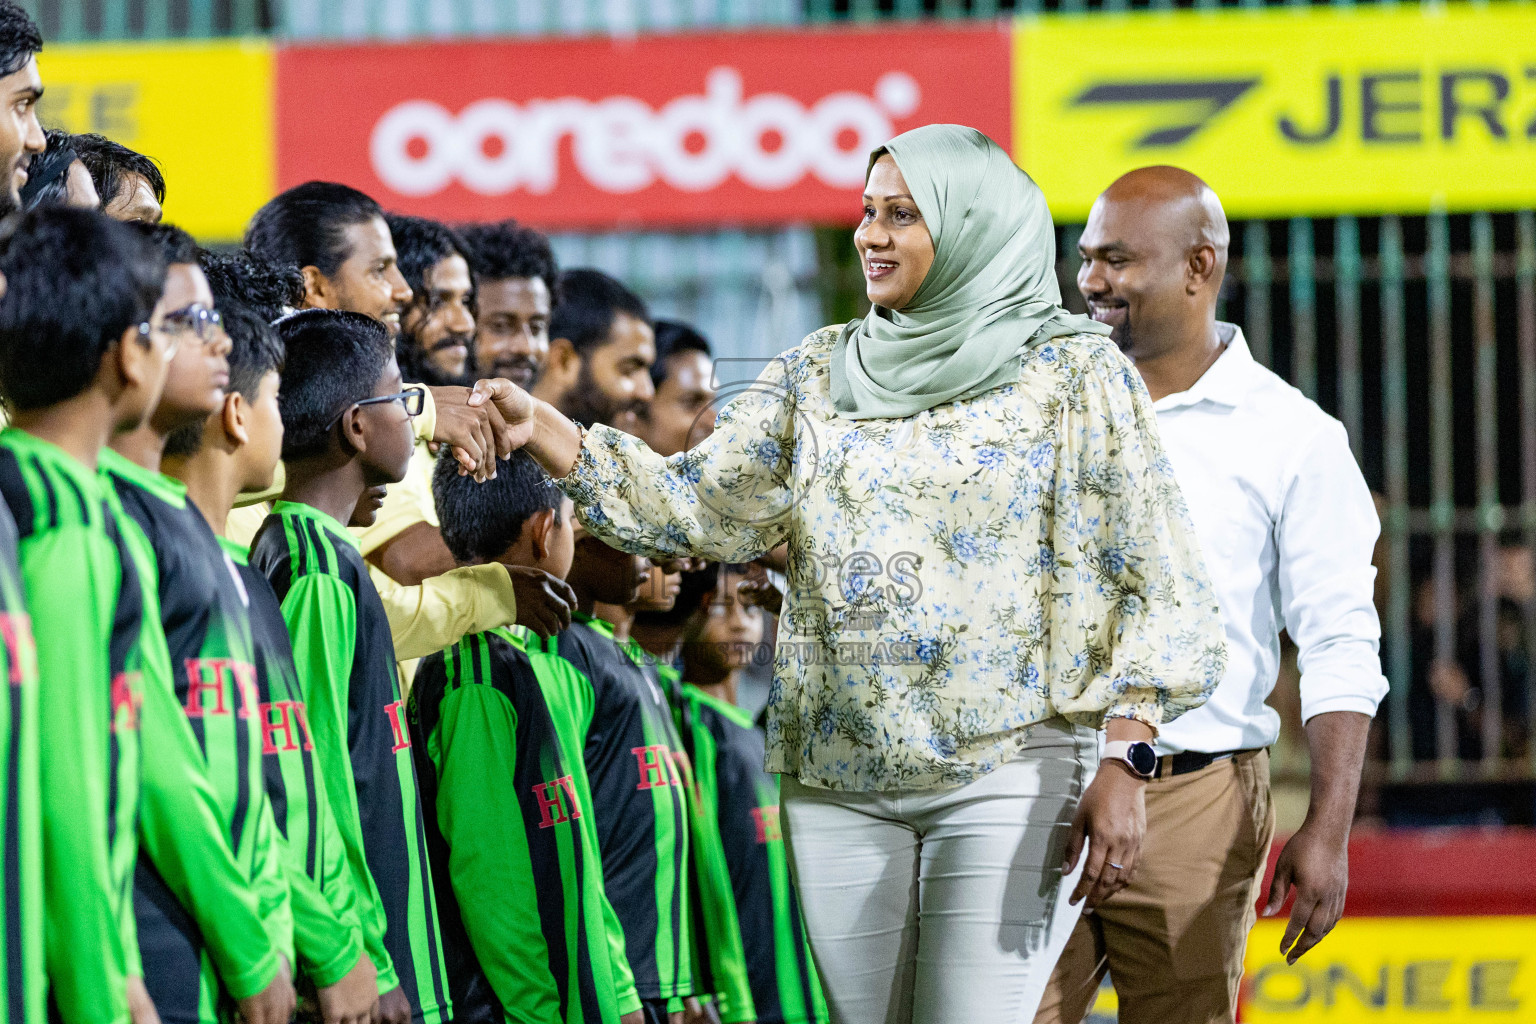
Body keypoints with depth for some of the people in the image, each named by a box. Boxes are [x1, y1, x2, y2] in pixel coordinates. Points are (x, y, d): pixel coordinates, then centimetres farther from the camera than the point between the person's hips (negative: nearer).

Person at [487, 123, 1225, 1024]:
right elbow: (698, 508, 8)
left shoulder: (1075, 372, -1)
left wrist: (1124, 762, -14)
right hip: (839, 777, 5)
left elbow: (1157, 583, -4)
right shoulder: (822, 372, 13)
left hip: (1010, 770, -5)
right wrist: (544, 432, -5)